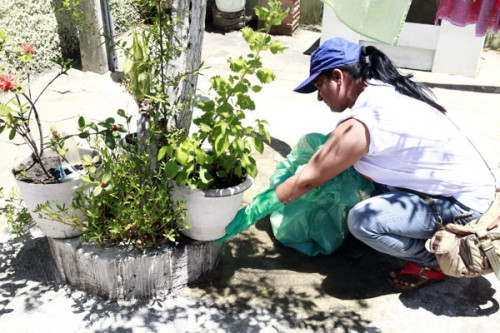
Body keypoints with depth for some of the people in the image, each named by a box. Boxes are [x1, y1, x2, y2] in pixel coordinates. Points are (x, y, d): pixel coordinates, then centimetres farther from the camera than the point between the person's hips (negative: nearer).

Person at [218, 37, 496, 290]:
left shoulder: (360, 124, -25)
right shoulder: (386, 89, 1)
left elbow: (306, 182, -19)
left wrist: (249, 215, -11)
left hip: (464, 201, -10)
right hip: (470, 181, 10)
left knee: (362, 220, -26)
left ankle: (437, 260, 1)